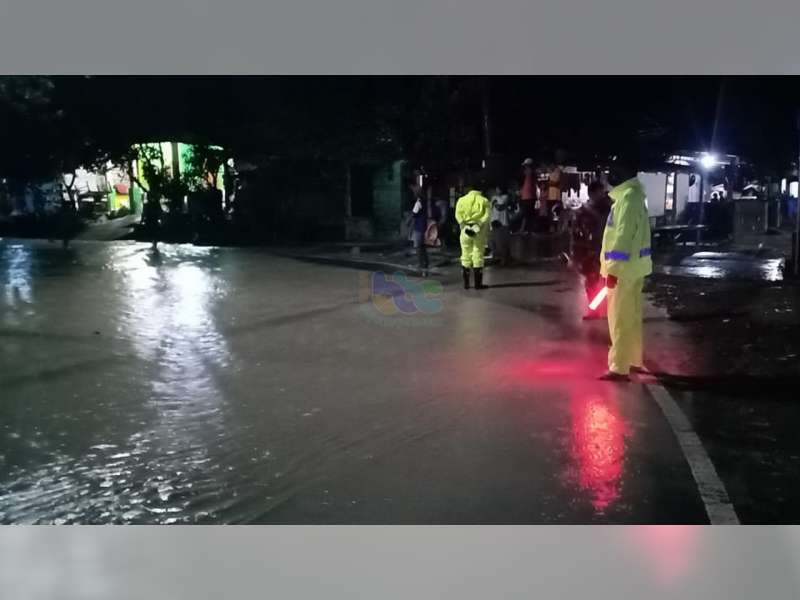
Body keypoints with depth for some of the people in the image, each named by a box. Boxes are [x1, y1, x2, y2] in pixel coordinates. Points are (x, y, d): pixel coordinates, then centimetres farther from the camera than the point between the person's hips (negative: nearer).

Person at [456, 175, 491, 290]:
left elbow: (458, 215, -6)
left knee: (466, 257, 9)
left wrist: (464, 225, -7)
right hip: (479, 232, -1)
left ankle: (466, 283, 10)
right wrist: (478, 226, -11)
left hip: (465, 230, 2)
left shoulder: (462, 200, 4)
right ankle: (478, 283, 3)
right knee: (478, 257, 3)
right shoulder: (484, 200, 0)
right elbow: (487, 216, -11)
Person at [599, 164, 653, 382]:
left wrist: (614, 269, -22)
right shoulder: (631, 195, 15)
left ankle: (619, 368, -1)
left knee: (620, 319, -5)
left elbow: (624, 234, -22)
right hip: (632, 266, 10)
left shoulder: (629, 196, -17)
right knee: (632, 317, 17)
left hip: (624, 267, -10)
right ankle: (634, 361, 27)